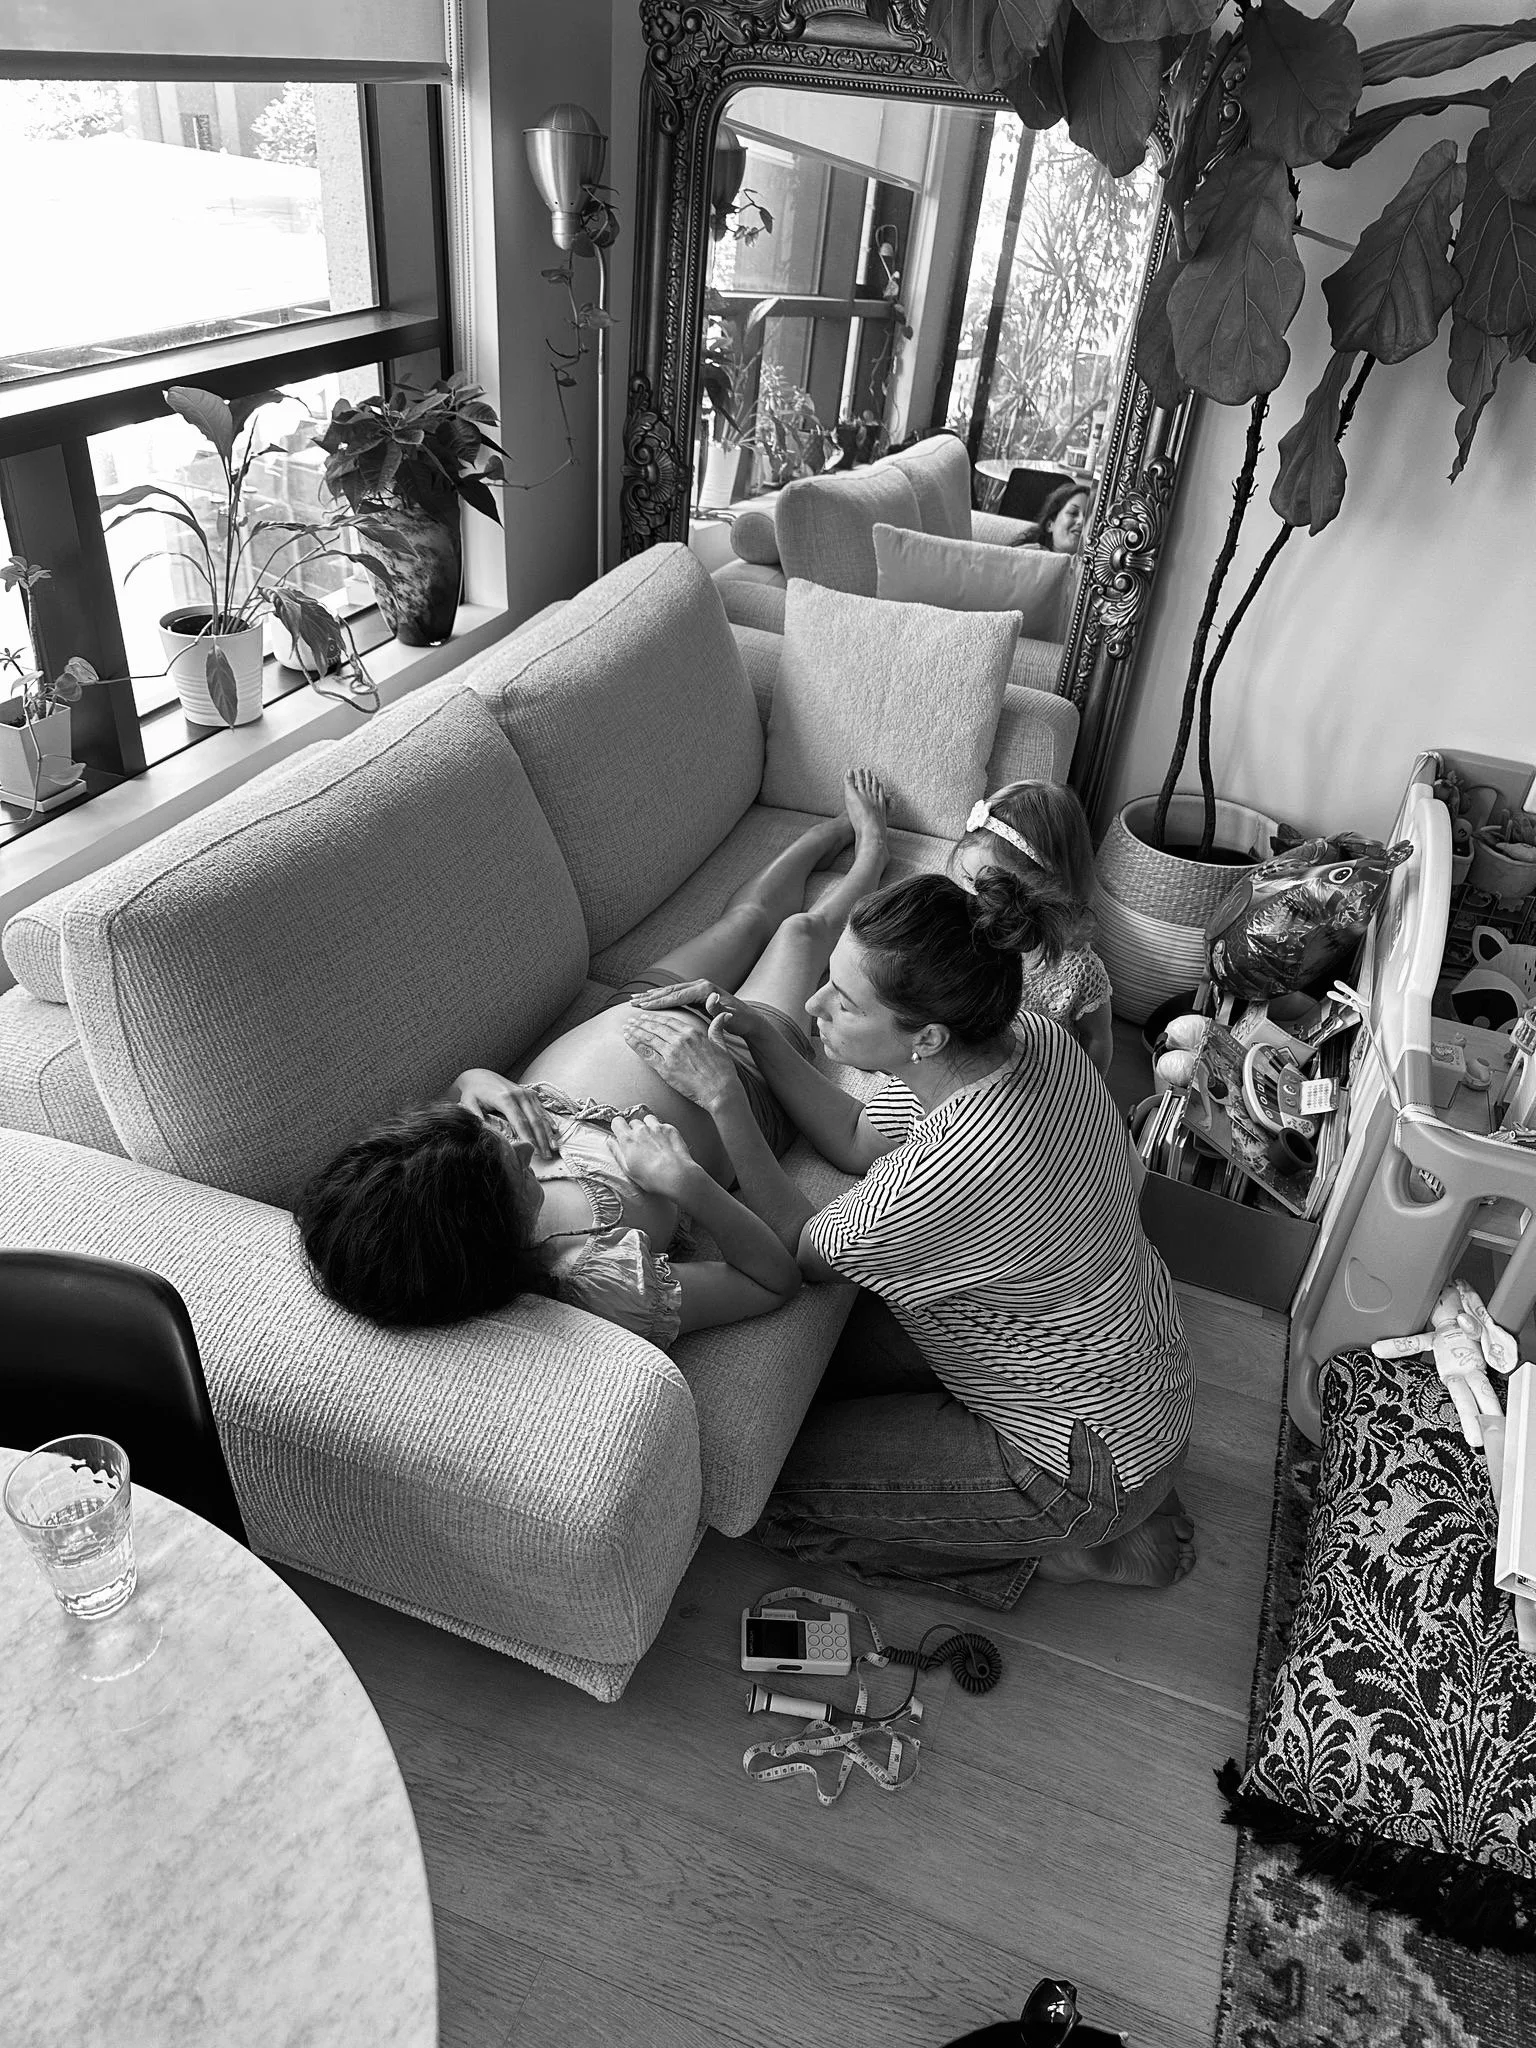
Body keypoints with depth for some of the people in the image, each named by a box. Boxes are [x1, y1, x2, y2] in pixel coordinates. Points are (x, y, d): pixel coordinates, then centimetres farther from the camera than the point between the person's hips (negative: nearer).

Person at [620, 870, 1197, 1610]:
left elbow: (800, 1252, -18)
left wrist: (720, 1095, -22)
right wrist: (756, 1034, -10)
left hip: (1093, 1459, -8)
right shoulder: (1022, 1034, -15)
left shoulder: (958, 1174, -39)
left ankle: (1066, 1549, 8)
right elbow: (860, 1140, 1)